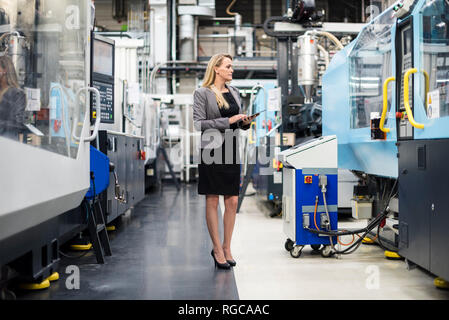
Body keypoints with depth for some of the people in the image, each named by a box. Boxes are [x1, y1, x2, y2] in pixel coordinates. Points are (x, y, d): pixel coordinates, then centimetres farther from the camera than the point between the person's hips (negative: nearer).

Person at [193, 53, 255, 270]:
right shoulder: (202, 93, -4)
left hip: (231, 150, 6)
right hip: (211, 150, -6)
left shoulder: (234, 92, 15)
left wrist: (245, 122, 0)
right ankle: (217, 249, 11)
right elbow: (199, 124, -12)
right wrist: (227, 121, -16)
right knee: (212, 202, 1)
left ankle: (226, 248, 16)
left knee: (232, 201, 4)